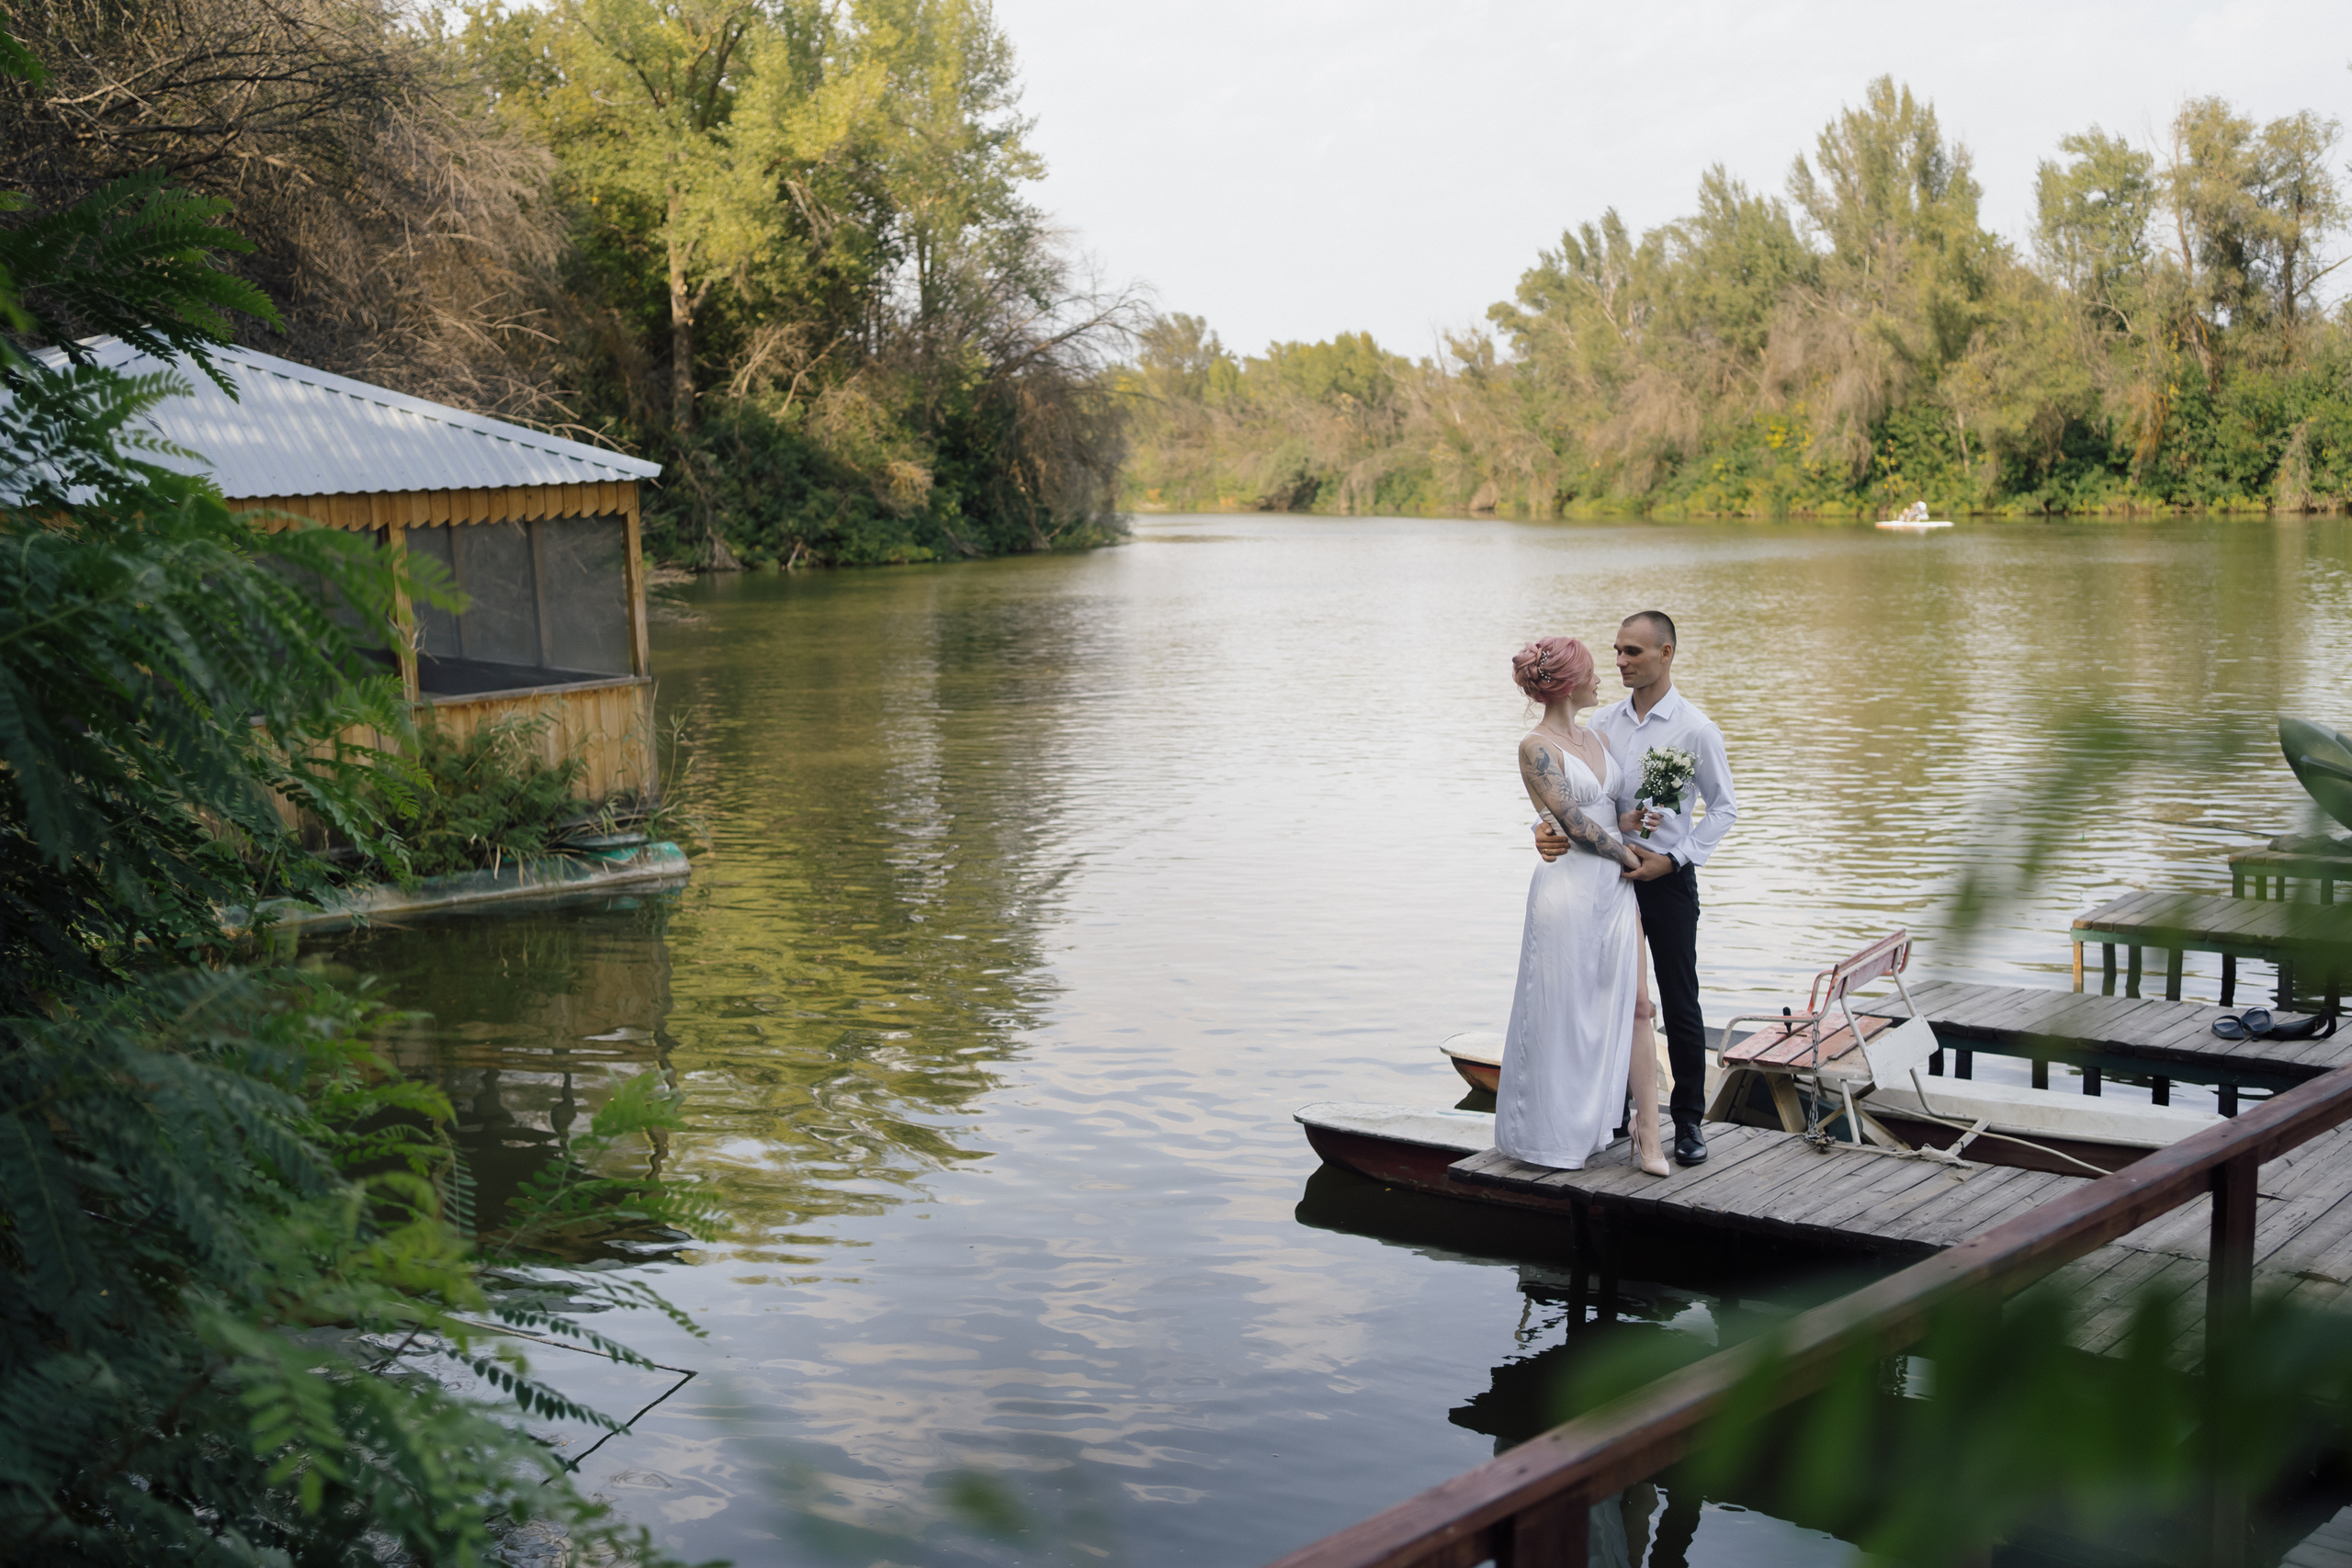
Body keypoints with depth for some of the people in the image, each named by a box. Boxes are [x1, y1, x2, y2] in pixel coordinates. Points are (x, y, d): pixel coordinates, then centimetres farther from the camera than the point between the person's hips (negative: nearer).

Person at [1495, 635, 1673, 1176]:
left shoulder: (1595, 739, 14)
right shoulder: (1536, 747, -10)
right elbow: (1574, 821, -14)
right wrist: (1627, 855, -4)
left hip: (1615, 887, 7)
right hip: (1569, 887, -7)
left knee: (1634, 1004, 1)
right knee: (1565, 1011, 1)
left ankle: (1646, 1133, 3)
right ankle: (1557, 1133, 14)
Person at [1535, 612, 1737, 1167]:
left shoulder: (1695, 729, -7)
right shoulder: (1601, 723, 4)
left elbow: (1724, 808, -2)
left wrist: (1673, 859, -11)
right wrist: (1547, 829, -12)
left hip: (1667, 878, -4)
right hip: (1608, 874, 4)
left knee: (1679, 1004, 2)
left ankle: (1689, 1121, 13)